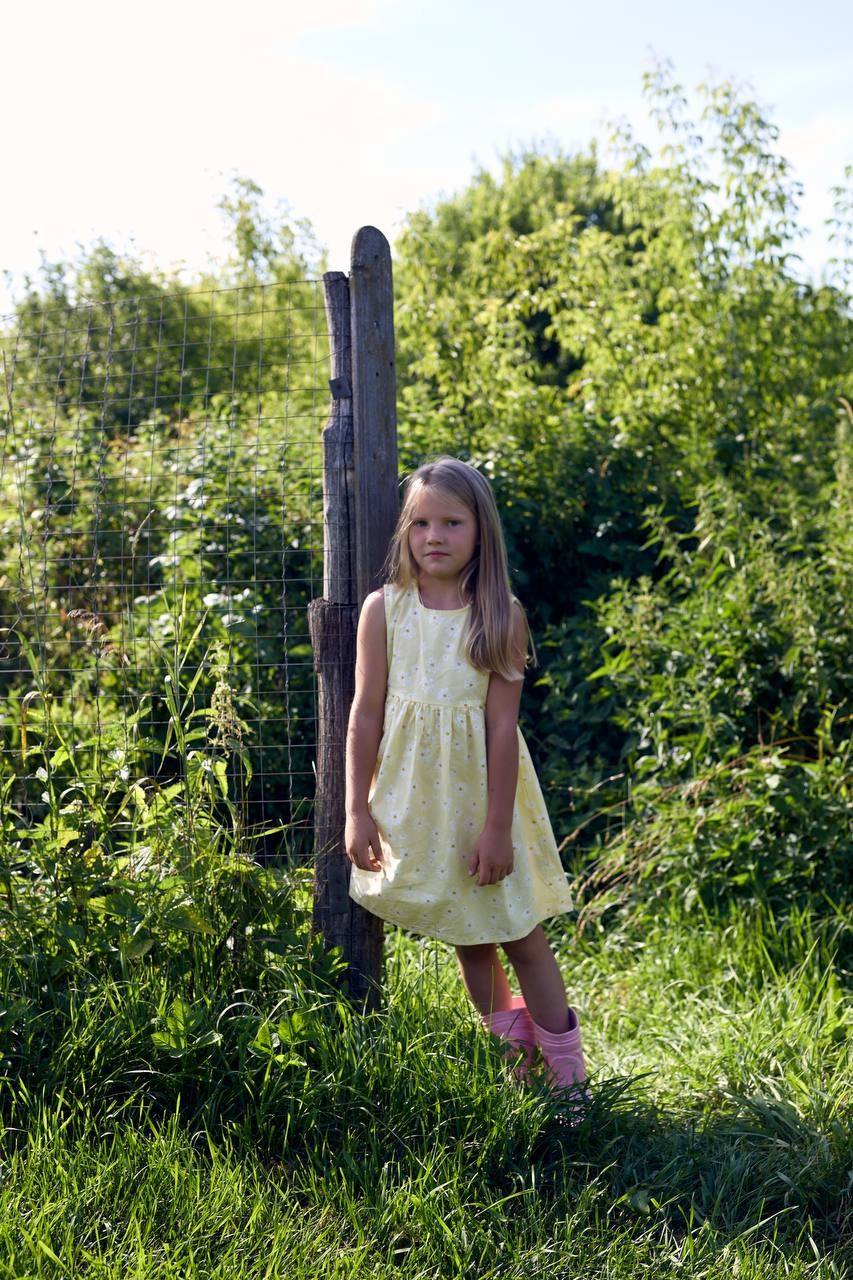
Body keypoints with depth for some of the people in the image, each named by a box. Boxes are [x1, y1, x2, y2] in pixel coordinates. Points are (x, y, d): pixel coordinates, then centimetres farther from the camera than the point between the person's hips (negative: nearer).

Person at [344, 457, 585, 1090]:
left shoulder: (502, 614, -8)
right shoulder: (385, 609, -4)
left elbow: (503, 726, -9)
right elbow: (366, 716, -1)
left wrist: (497, 825, -11)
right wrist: (357, 812, -3)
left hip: (480, 791, -2)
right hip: (415, 796, 2)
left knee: (519, 930, 4)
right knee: (466, 932, 14)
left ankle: (568, 1068, 17)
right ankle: (509, 1046, 30)